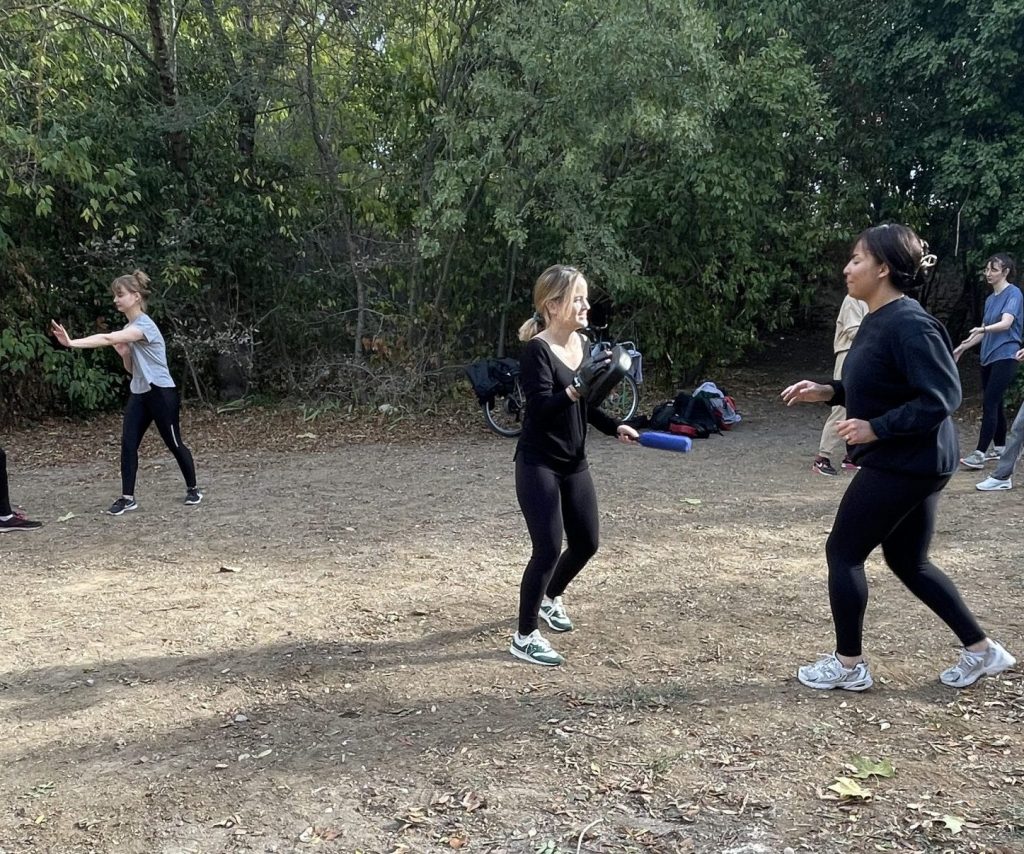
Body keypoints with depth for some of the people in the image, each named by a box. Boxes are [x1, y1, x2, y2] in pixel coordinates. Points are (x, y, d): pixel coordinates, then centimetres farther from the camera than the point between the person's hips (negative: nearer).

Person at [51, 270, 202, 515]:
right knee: (128, 443, -3)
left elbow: (108, 339, -35)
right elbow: (132, 369, 15)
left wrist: (72, 343, -43)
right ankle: (128, 497, 1)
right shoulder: (128, 329, 10)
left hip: (161, 393, -8)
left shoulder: (144, 325, -18)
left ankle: (193, 489, 22)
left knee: (174, 444, 4)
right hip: (139, 394, 8)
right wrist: (124, 354, -6)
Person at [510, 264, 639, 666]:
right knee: (548, 548, -9)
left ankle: (550, 598, 44)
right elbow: (541, 408, -26)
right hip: (538, 465, -8)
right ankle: (524, 637, 8)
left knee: (586, 542, 15)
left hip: (574, 463, 8)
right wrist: (579, 384, -37)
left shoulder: (582, 344, 5)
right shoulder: (537, 350, -17)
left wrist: (615, 427, 2)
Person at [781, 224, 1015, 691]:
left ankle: (848, 665, 14)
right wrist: (826, 391, 7)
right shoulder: (877, 320, 9)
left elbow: (941, 397, -25)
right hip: (910, 462, 10)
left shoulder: (908, 325, -22)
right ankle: (982, 650, 28)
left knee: (843, 551, 0)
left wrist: (874, 428, -25)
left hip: (905, 465, -10)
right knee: (908, 561, 18)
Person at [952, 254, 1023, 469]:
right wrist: (963, 347, 24)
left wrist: (982, 328, -40)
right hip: (988, 357, 8)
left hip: (1004, 357, -8)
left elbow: (1006, 323, -24)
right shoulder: (990, 299, 15)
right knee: (994, 403, 12)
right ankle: (999, 448, 22)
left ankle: (980, 453, -15)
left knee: (989, 404, -13)